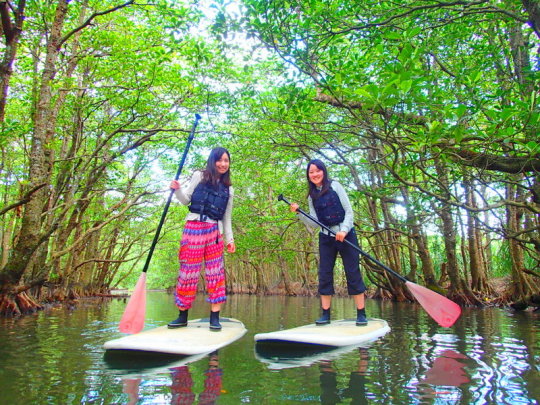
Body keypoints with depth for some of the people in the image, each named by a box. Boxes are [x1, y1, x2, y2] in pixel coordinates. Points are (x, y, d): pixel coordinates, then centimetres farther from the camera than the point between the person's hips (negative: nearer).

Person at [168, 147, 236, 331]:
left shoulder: (228, 189, 16)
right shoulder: (199, 176, 8)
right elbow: (186, 200, 8)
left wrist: (229, 239, 10)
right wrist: (177, 190, -12)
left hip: (214, 231, 2)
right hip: (193, 227, -2)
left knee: (216, 271, -4)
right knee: (189, 270, 0)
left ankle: (215, 317, 1)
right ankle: (182, 316, 12)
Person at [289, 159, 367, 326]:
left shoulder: (334, 186, -3)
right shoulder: (312, 196, 9)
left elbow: (349, 211, -6)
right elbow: (315, 223, 5)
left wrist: (343, 230, -20)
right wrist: (298, 213, -7)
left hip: (345, 235, -4)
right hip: (326, 238, 4)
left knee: (353, 273, -3)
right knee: (324, 275, 2)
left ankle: (361, 314, 3)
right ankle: (325, 314, 8)